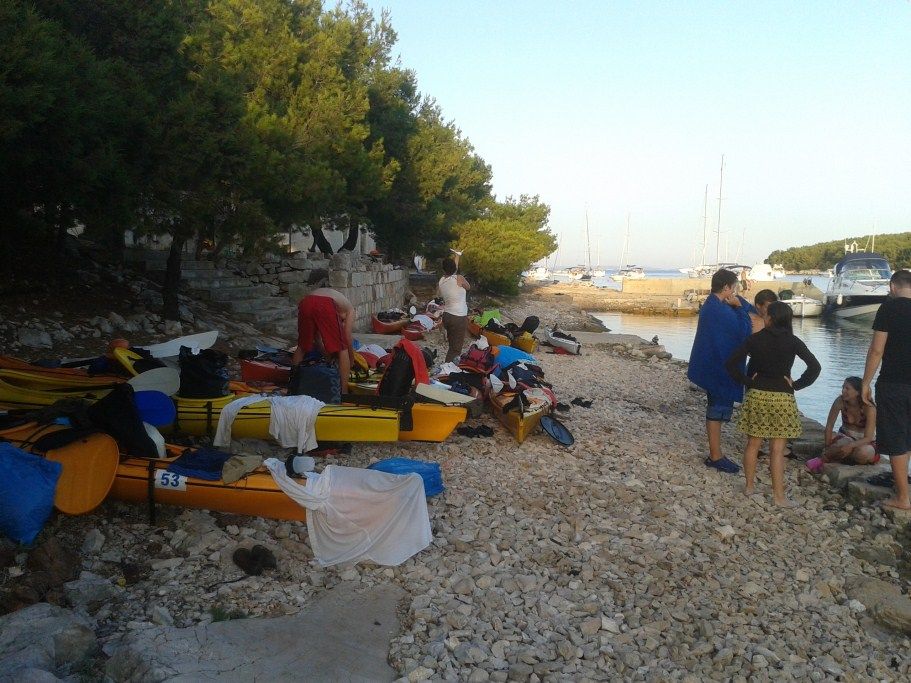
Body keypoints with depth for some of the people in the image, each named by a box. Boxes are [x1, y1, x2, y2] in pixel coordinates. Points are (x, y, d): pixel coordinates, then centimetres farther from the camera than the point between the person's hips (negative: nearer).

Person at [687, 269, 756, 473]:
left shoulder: (711, 305, 11)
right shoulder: (720, 310, -21)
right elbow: (744, 333, -17)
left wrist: (738, 306, 0)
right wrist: (739, 306, -12)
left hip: (713, 366, 10)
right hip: (719, 369, -10)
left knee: (716, 410, 15)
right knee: (717, 412, -2)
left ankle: (715, 454, 23)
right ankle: (715, 457, 6)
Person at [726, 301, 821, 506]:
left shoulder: (755, 339, -2)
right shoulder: (792, 341, -4)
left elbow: (731, 363, -6)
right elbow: (815, 367, -12)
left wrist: (747, 381, 1)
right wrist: (796, 385, -4)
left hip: (756, 396, 1)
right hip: (782, 398, -1)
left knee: (753, 444, 13)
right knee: (777, 449, 3)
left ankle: (749, 486, 23)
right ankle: (778, 495, 8)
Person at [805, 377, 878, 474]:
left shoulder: (869, 408, -22)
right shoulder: (840, 401, -15)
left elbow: (868, 438, -25)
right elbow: (829, 426, -9)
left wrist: (850, 446, -42)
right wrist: (828, 448, -15)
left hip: (865, 442, -1)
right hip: (845, 437, 1)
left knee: (862, 452, -37)